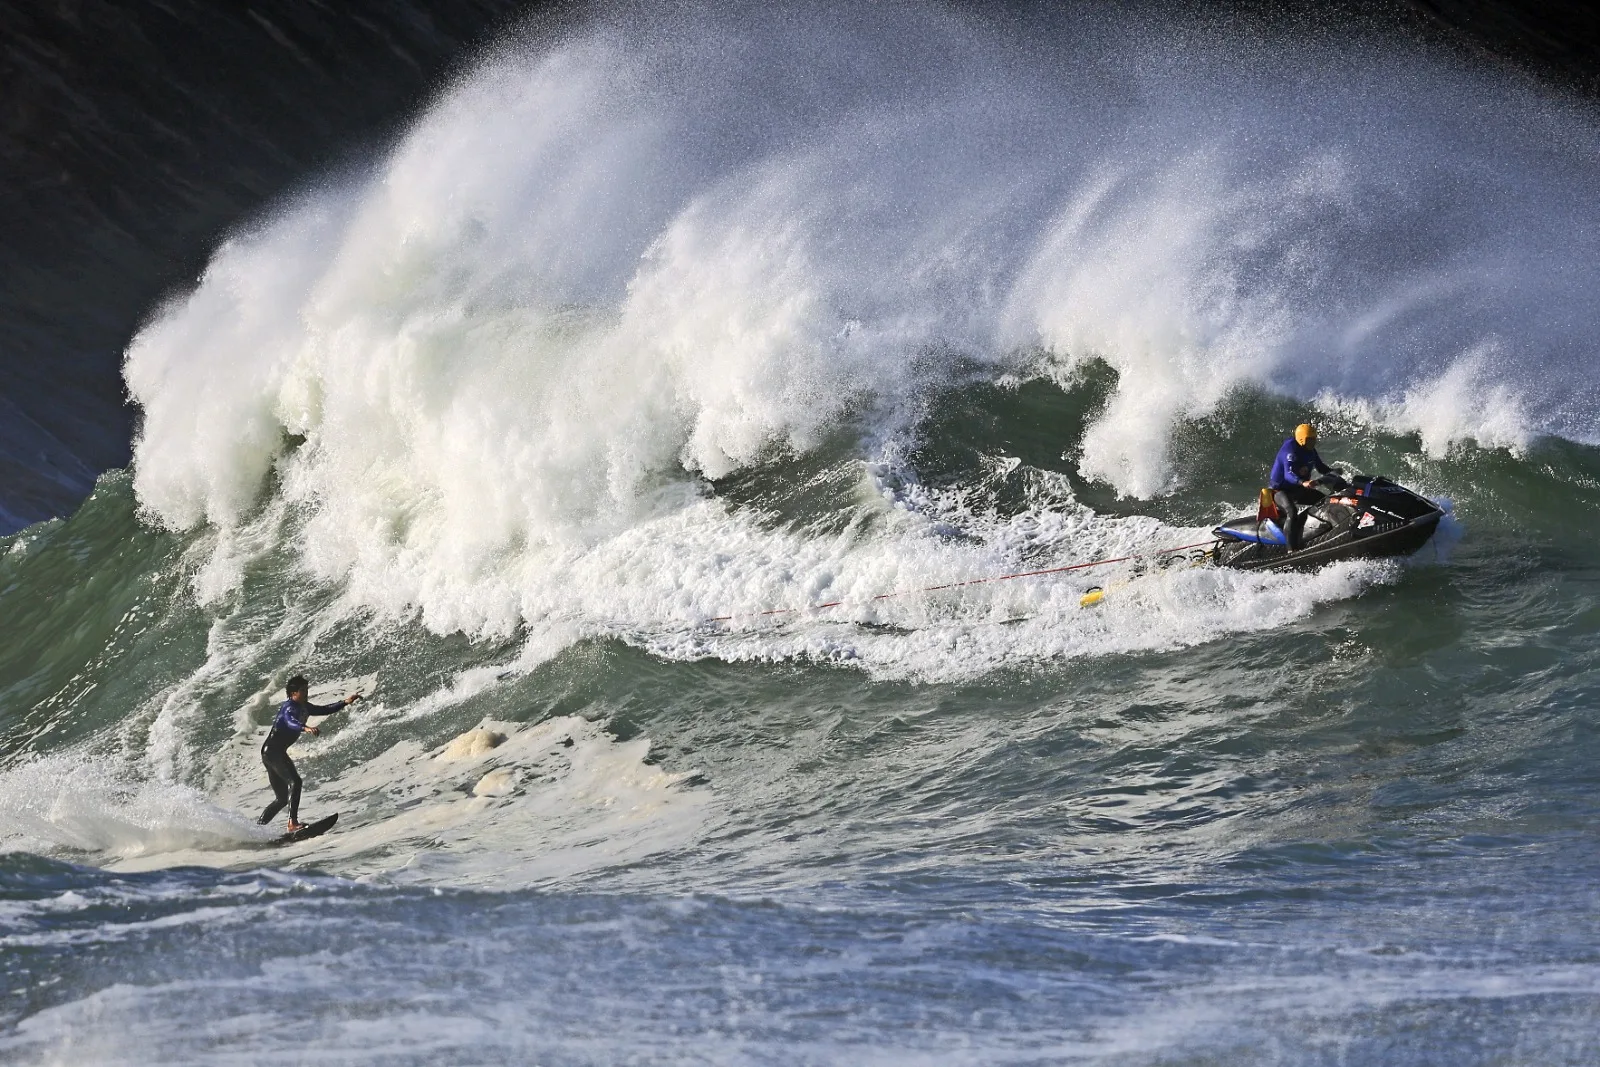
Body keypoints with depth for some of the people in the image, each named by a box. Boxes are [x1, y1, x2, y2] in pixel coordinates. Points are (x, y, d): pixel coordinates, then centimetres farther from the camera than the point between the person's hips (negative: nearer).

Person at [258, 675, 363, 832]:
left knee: (282, 798, 13)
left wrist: (345, 702, 16)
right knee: (294, 781, -23)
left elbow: (324, 710, 24)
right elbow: (290, 722, -35)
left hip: (272, 753, 10)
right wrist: (306, 728, -54)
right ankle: (293, 822, -33)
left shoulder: (304, 707, 14)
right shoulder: (289, 707, -14)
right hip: (273, 750, -10)